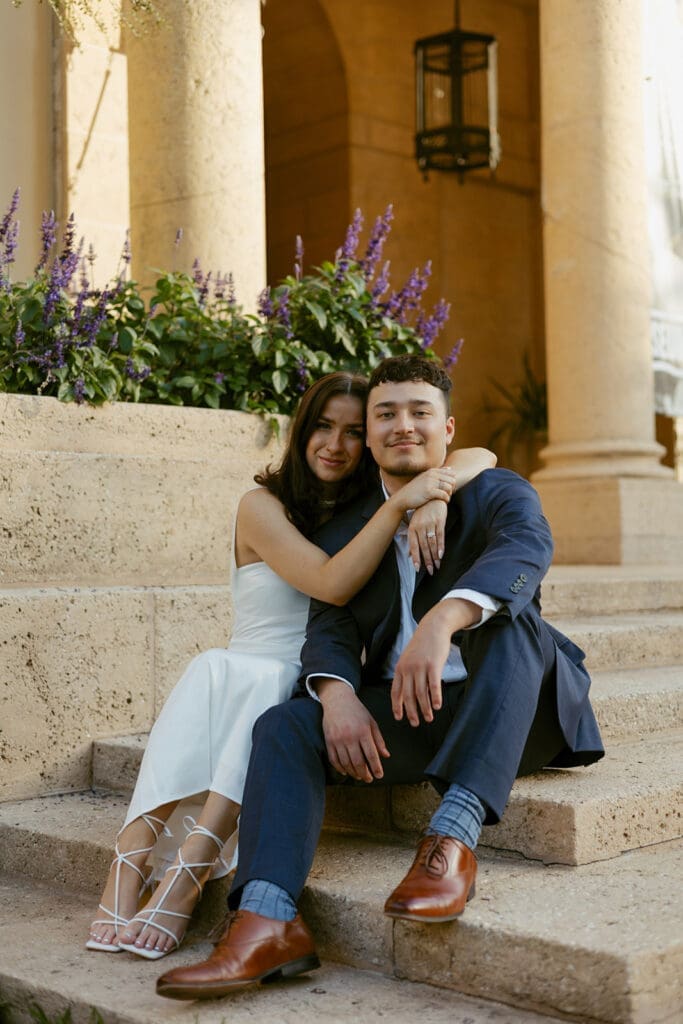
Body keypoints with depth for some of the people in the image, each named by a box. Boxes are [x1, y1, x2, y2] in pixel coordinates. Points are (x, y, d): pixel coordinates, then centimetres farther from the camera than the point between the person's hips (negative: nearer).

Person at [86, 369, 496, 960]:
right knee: (212, 670, -35)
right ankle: (132, 861, -41)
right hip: (251, 675, -1)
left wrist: (434, 498, -20)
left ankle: (186, 875, -42)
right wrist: (399, 505, -22)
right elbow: (332, 584, -16)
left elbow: (481, 457, 1)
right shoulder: (264, 506, 0)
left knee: (261, 685, -33)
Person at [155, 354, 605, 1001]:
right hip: (397, 714, 4)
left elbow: (525, 549, -23)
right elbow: (330, 629, 1)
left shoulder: (498, 493, 1)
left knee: (509, 618, -32)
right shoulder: (344, 532, 13)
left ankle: (452, 838, -41)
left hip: (510, 717, -3)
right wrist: (338, 695, -25)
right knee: (285, 724, -17)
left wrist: (442, 621, -45)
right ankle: (267, 921, -33)